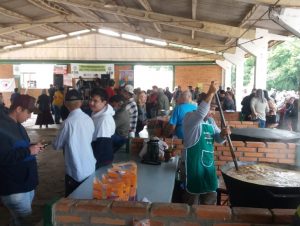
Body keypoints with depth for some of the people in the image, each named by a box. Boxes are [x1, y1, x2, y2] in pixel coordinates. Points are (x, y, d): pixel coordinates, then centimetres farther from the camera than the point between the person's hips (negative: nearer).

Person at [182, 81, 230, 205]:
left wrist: (223, 133, -7)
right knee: (193, 197, 5)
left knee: (210, 196, 19)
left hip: (209, 162, 8)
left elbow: (218, 139, 16)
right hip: (194, 164, -8)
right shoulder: (190, 117, -13)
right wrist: (210, 93, -35)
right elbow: (201, 113, -35)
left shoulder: (211, 121, 12)